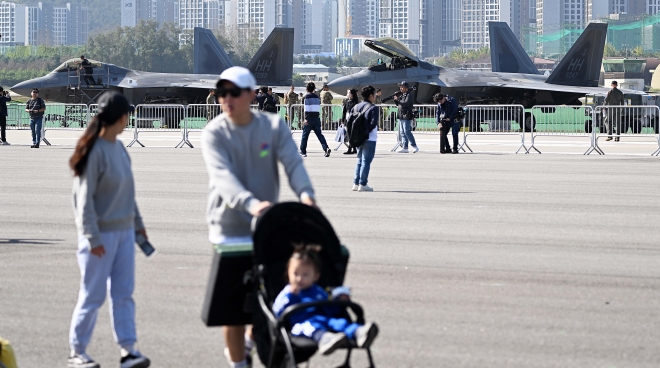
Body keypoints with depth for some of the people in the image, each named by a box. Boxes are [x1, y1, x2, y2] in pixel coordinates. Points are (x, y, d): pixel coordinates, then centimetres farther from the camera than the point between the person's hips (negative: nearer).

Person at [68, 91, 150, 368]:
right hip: (101, 234, -7)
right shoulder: (95, 151, -16)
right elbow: (84, 198, -16)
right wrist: (92, 237, -17)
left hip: (125, 231, 7)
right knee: (93, 295, 0)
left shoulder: (119, 147, 8)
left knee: (123, 293, 4)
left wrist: (137, 222, 20)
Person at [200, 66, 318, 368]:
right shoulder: (214, 134, -10)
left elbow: (293, 163, -13)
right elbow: (223, 176, -26)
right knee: (234, 301, -1)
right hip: (229, 228, -3)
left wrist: (305, 193, -35)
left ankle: (253, 340, 39)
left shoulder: (274, 126, -1)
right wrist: (250, 203, -45)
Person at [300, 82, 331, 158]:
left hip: (309, 118, -5)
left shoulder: (306, 97, -6)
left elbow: (307, 109, -14)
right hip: (317, 118, 5)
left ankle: (303, 152, 9)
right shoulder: (317, 97, 12)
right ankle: (326, 148, -14)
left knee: (305, 135, 5)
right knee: (319, 134, 4)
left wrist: (306, 119, -17)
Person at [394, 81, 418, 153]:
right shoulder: (401, 95, 17)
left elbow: (406, 103, -22)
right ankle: (405, 148, 9)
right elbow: (398, 104, 20)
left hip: (407, 117, -9)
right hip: (401, 116, 9)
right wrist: (396, 99, 1)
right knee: (402, 133, 7)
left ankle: (414, 147, -10)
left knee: (407, 132, -13)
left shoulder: (409, 95, -9)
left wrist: (398, 100, -16)